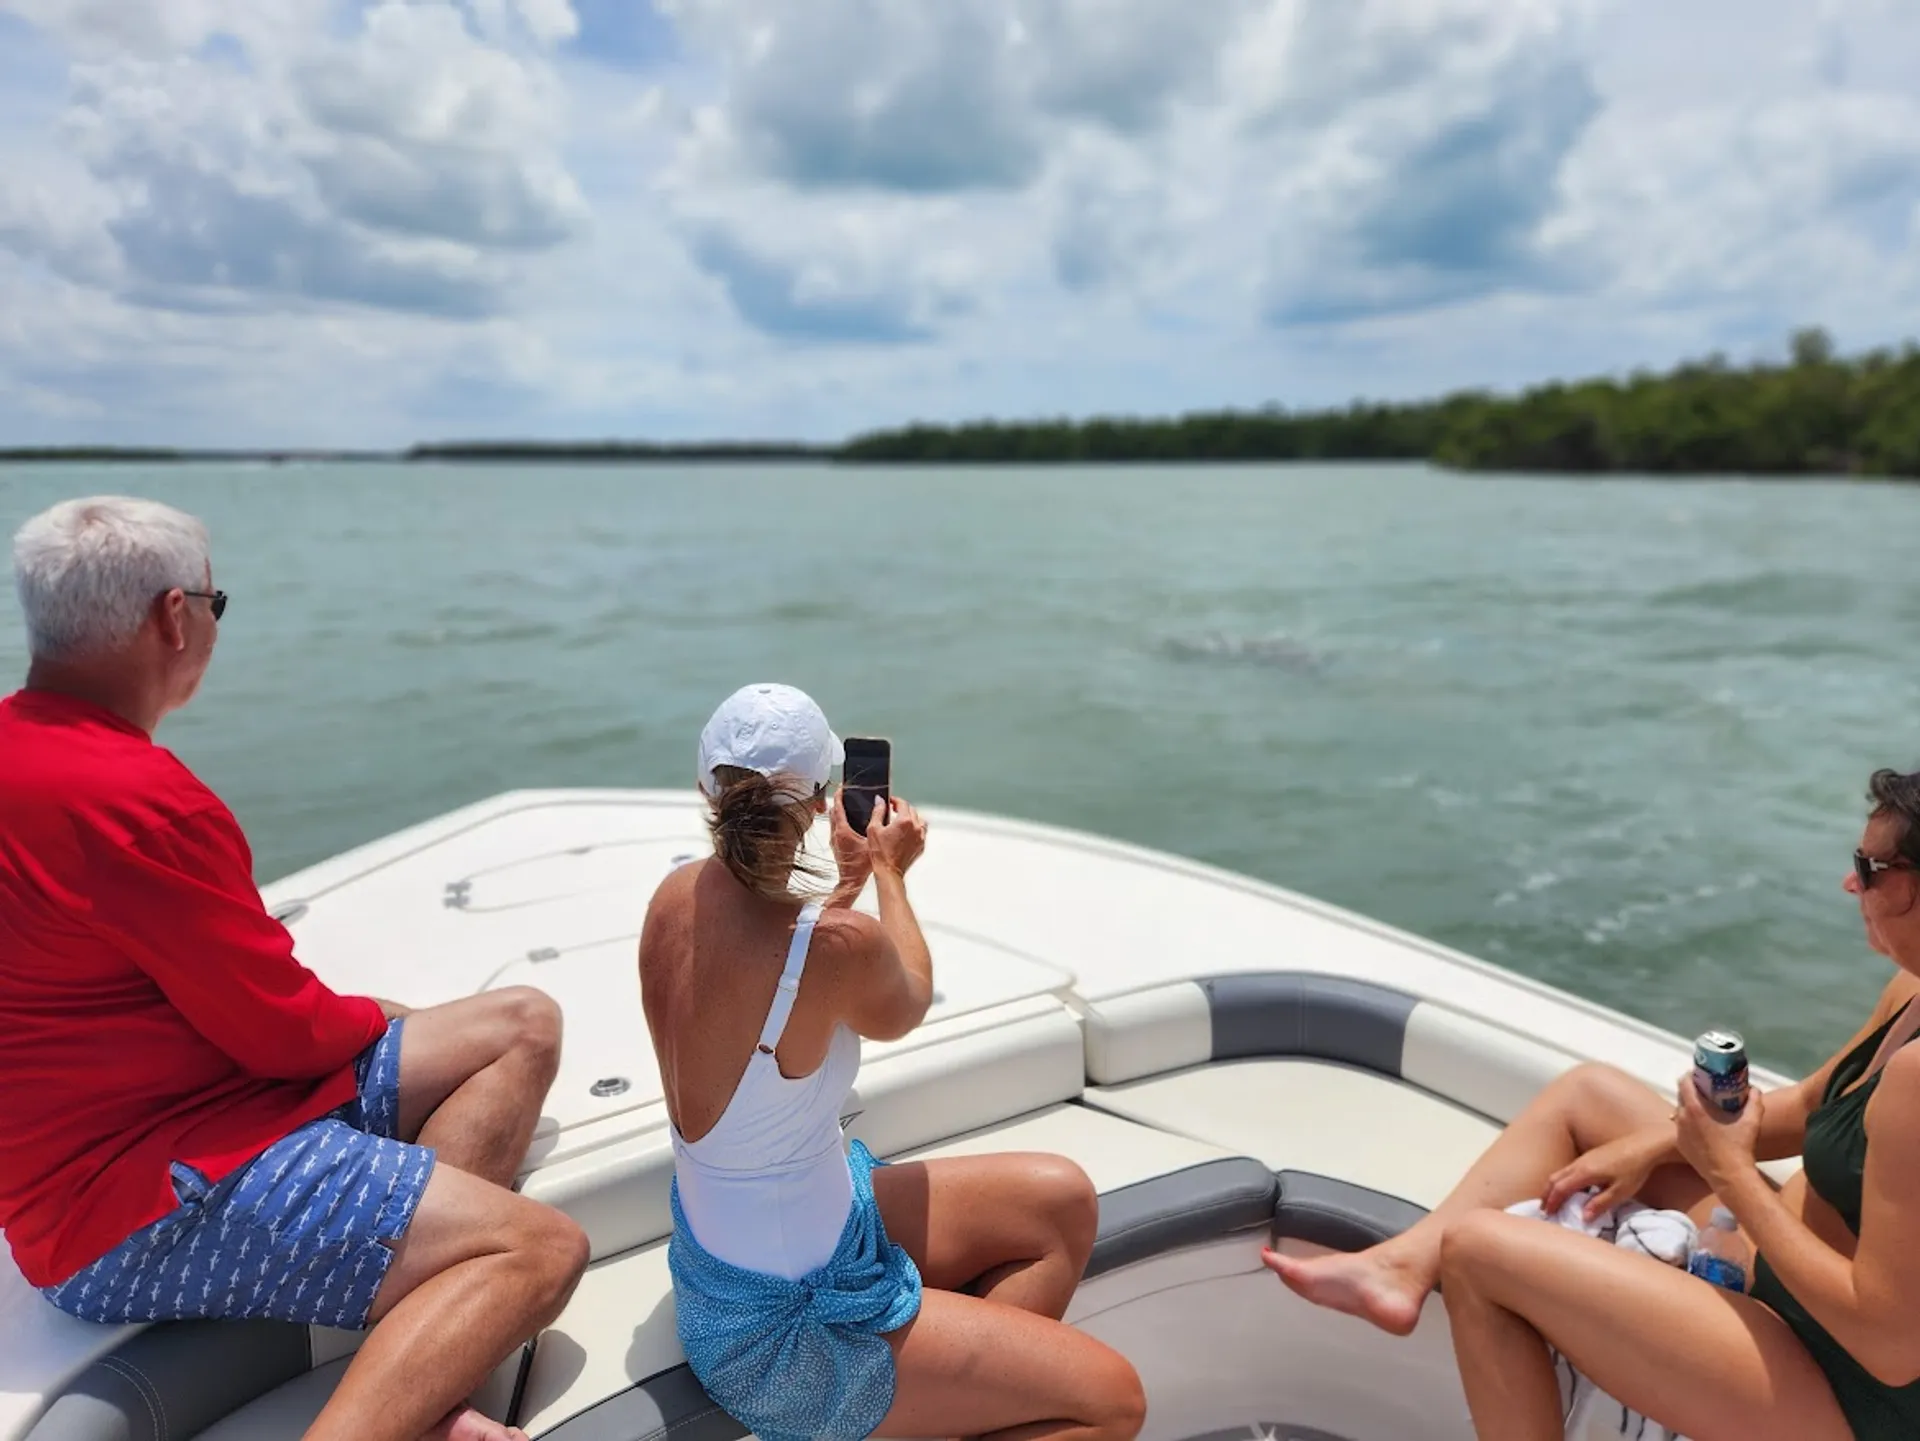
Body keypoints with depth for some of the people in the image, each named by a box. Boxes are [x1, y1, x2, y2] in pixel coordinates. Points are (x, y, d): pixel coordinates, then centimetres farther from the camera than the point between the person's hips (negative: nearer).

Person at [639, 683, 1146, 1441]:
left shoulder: (678, 895, -9)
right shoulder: (837, 944, -32)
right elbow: (907, 1008, -7)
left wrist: (850, 874, 19)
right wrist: (889, 874, 7)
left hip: (727, 1245, 8)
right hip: (785, 1327, -8)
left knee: (1063, 1201, 11)